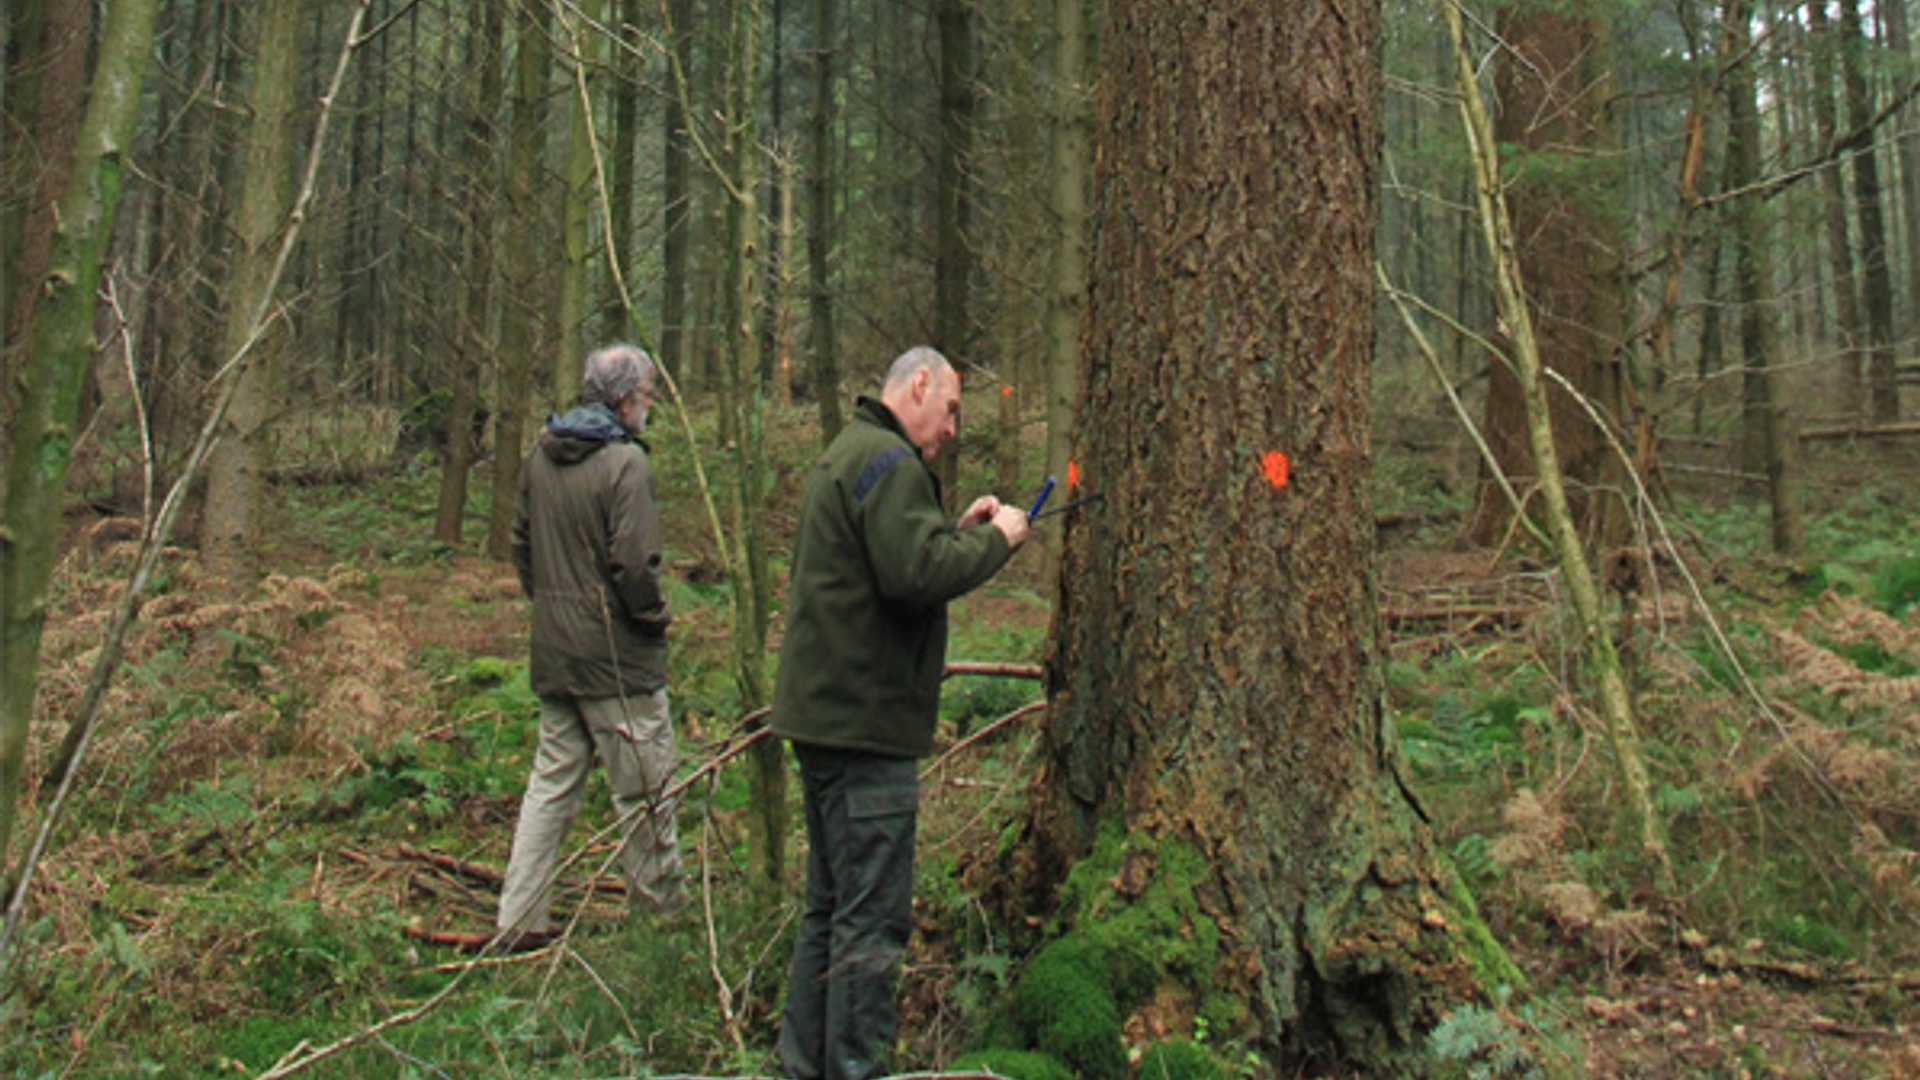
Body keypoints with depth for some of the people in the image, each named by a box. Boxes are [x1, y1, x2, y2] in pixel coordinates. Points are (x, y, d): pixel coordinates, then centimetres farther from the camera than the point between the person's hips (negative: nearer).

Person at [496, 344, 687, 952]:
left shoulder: (541, 455, 8)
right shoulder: (624, 461, -16)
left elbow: (521, 542, 16)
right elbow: (634, 562, -21)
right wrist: (656, 618, -6)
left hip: (552, 651, 8)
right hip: (616, 656, -8)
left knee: (551, 783, 14)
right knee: (644, 791, 4)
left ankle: (519, 922, 17)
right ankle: (662, 912, 16)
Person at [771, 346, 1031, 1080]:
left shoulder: (845, 455, 21)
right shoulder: (889, 461, -13)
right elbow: (916, 575, -25)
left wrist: (959, 530, 13)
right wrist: (995, 539, -11)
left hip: (821, 713, 11)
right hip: (864, 723, -11)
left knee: (829, 908, 18)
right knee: (871, 918, -4)